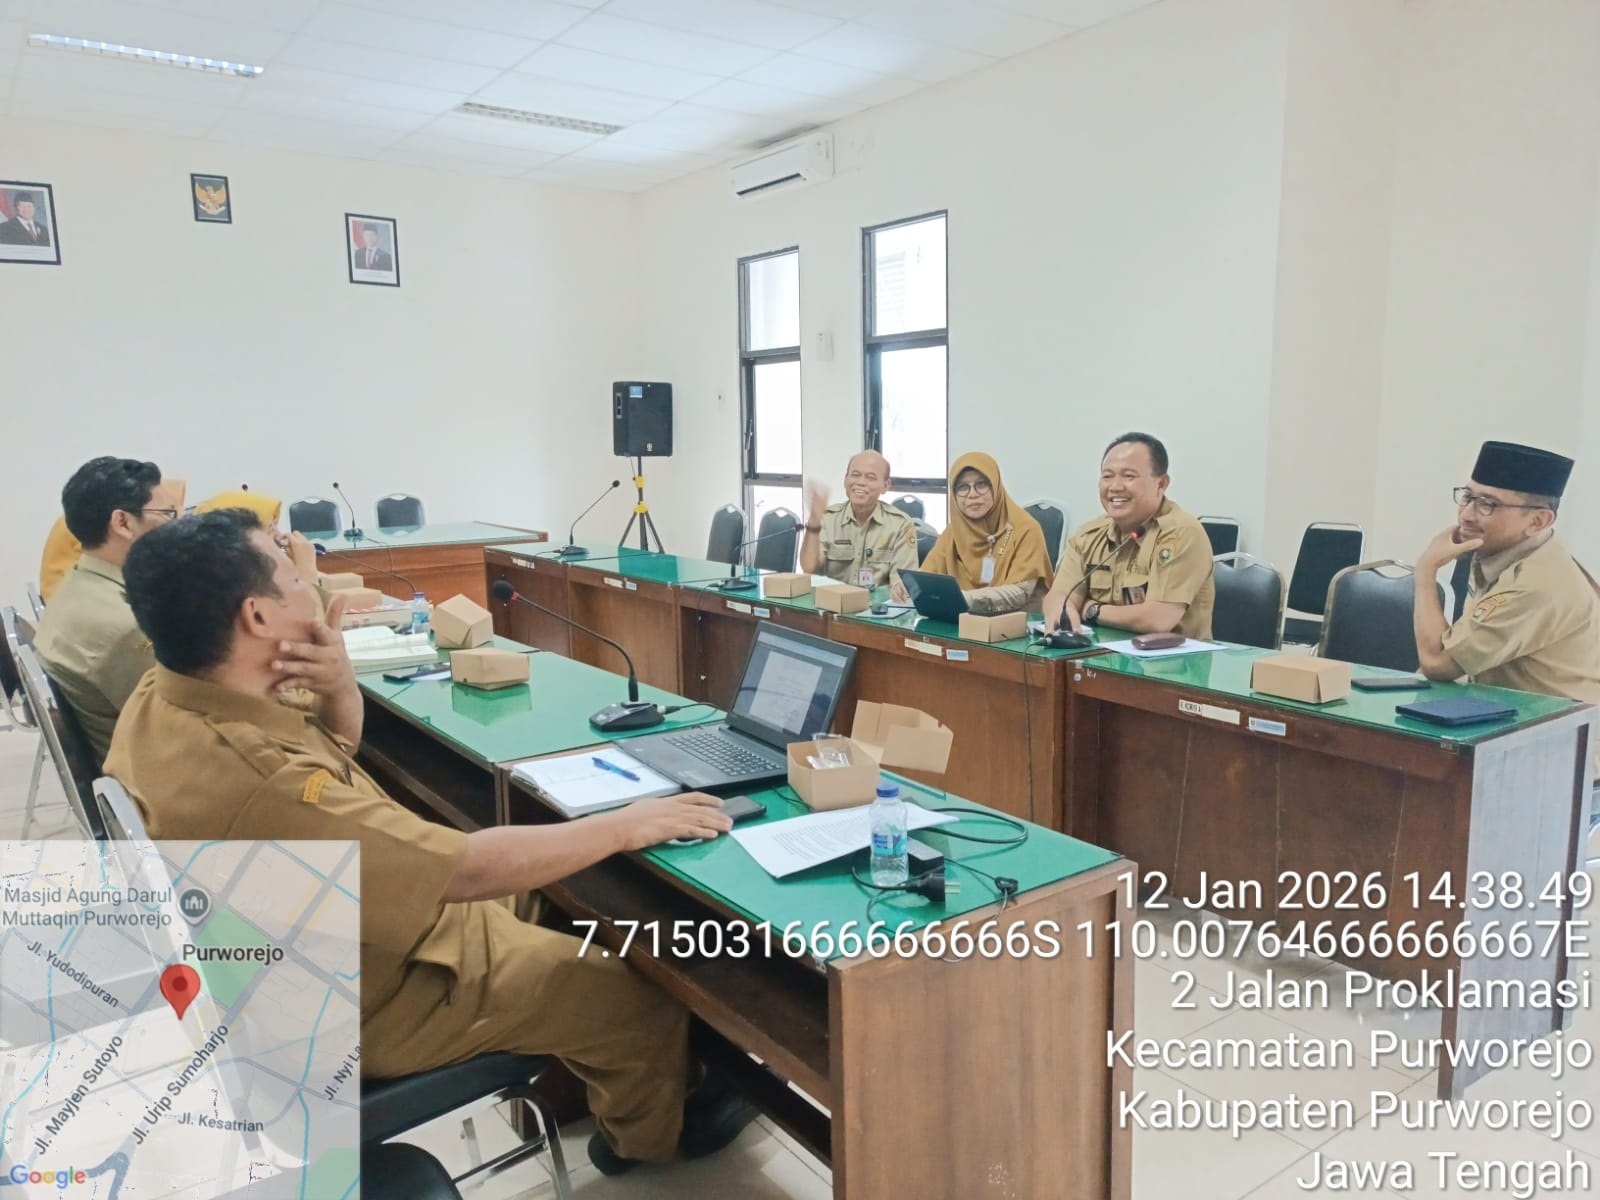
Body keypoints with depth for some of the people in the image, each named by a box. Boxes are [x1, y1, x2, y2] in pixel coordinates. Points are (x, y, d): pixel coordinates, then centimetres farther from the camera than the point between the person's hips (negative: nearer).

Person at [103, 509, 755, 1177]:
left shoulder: (165, 694, -10)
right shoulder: (263, 788, -40)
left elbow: (338, 746, 4)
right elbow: (469, 868, -34)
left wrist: (338, 687, -19)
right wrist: (626, 826, -22)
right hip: (371, 1000, -9)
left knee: (540, 907, 25)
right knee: (644, 999, 4)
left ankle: (562, 1073, 43)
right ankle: (648, 1133, 35)